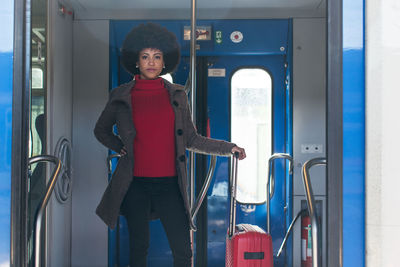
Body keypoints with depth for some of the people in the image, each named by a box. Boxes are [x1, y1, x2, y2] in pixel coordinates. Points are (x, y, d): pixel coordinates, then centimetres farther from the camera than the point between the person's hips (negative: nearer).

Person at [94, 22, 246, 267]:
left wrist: (228, 148, 7)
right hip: (135, 184, -1)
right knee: (139, 247, 8)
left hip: (169, 183, 1)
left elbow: (191, 139, 11)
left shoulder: (177, 95, 7)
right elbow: (101, 130, 19)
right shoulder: (121, 96, 4)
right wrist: (121, 148, 4)